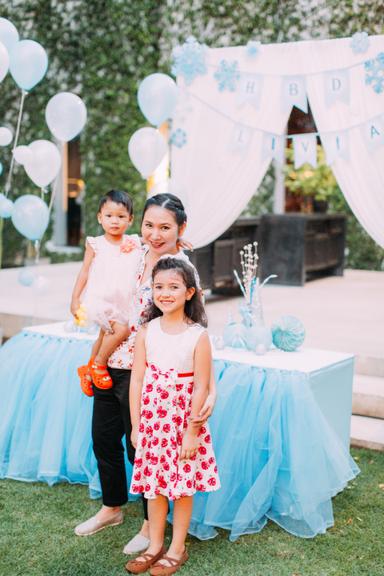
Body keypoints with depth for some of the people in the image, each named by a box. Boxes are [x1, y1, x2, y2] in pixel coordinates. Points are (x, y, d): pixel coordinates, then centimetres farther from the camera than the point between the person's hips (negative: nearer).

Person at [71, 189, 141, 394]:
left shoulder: (135, 243, 4)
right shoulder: (95, 245, -2)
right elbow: (84, 272, 0)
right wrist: (75, 299, -4)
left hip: (123, 303, 4)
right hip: (100, 300, -4)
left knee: (105, 336, 16)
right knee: (122, 329, -23)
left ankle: (88, 371, 37)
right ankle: (98, 364, -3)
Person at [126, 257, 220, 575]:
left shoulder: (198, 336, -13)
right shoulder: (147, 331, -4)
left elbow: (201, 387, -11)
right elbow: (137, 380, -1)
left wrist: (192, 432, -10)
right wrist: (136, 425, -1)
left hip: (183, 421, -3)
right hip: (152, 420, 3)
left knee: (182, 487, 9)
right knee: (154, 484, 14)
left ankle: (177, 549, 27)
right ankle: (155, 546, 32)